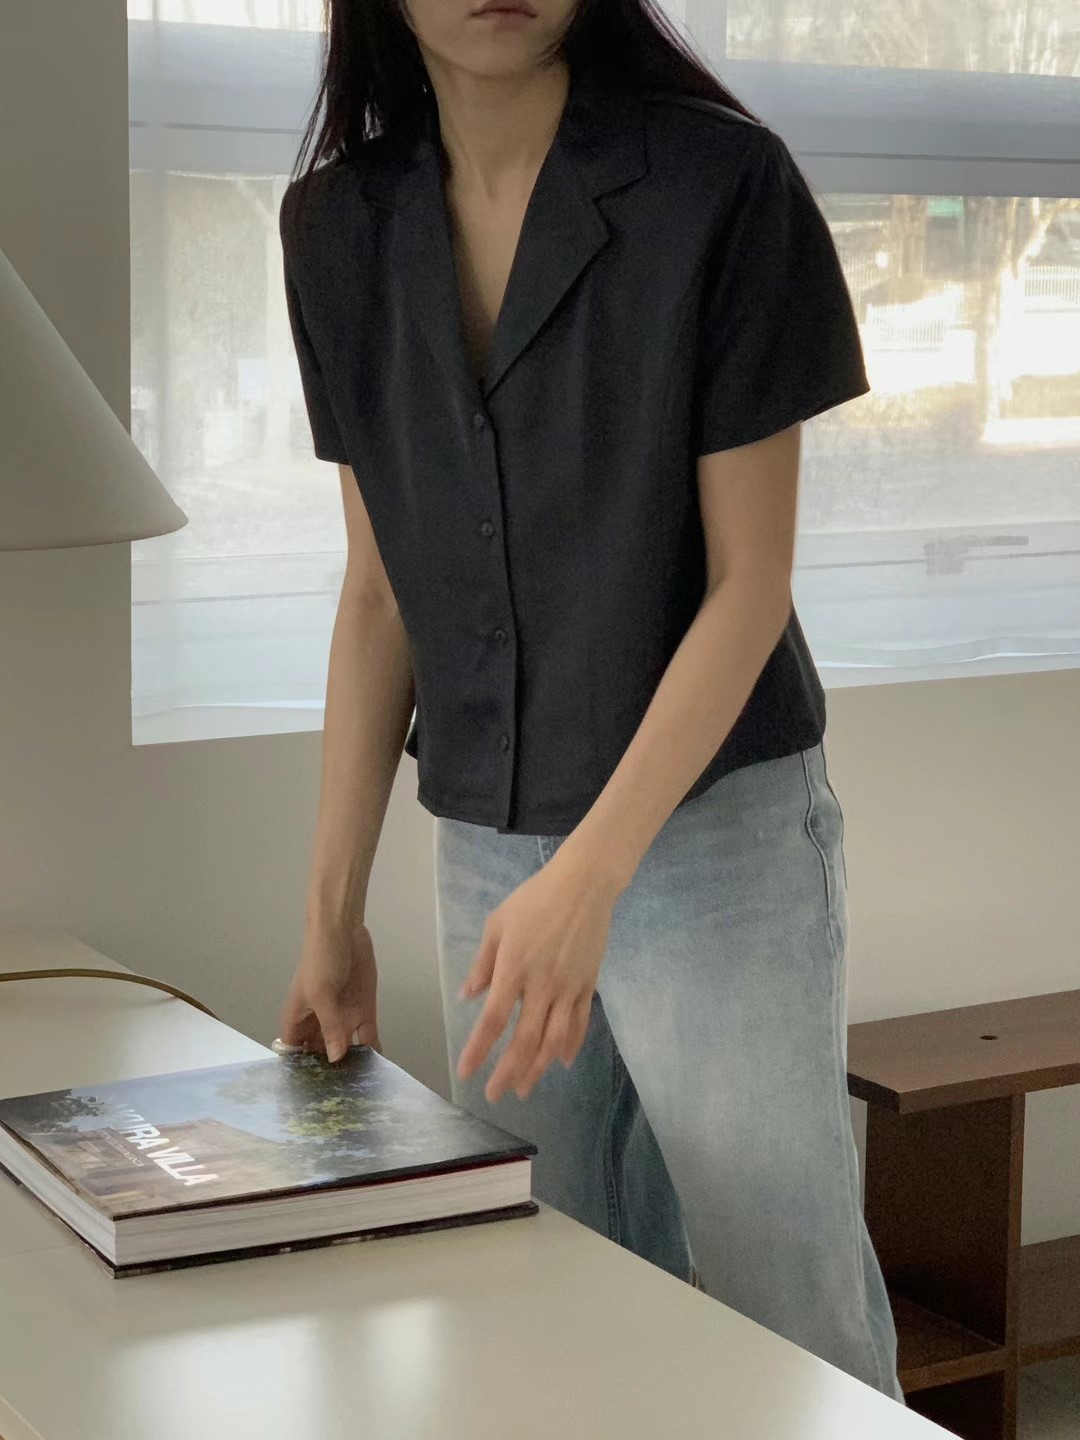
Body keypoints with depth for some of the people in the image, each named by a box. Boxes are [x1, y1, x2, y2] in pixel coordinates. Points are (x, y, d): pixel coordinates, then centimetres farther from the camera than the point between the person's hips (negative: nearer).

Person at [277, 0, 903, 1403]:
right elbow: (379, 591, 8)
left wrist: (588, 877, -20)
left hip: (714, 829, -4)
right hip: (483, 849, 4)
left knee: (793, 1316, 0)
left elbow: (748, 582, -11)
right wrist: (332, 910, 7)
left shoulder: (723, 185, -11)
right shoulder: (340, 226, 2)